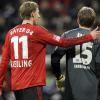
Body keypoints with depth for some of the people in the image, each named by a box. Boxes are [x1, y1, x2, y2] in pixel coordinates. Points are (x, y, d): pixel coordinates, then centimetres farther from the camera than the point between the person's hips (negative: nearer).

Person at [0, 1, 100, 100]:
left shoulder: (10, 33, 9)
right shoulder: (37, 31, -7)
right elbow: (63, 42, -5)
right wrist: (90, 36, 3)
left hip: (15, 85, 6)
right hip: (31, 84, -6)